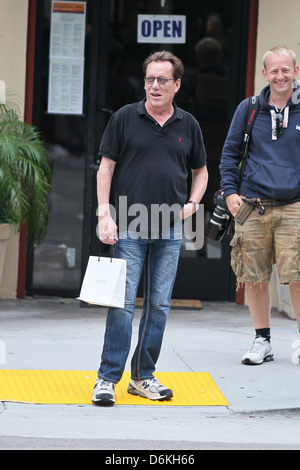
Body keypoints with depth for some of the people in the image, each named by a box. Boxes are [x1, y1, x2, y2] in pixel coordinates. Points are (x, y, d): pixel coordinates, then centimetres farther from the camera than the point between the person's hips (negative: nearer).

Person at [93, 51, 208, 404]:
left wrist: (192, 203, 4)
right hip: (129, 228, -3)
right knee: (122, 303, -7)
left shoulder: (188, 125, 9)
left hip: (170, 231, 3)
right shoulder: (125, 118, 0)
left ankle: (143, 376, 15)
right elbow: (106, 167, 1)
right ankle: (107, 378, -2)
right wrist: (104, 215, -8)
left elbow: (200, 170, 21)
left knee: (159, 305, 6)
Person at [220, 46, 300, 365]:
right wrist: (230, 191, 4)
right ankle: (262, 342, 15)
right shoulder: (248, 109, 9)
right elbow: (229, 153, 15)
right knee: (254, 277, 3)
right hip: (253, 206, 2)